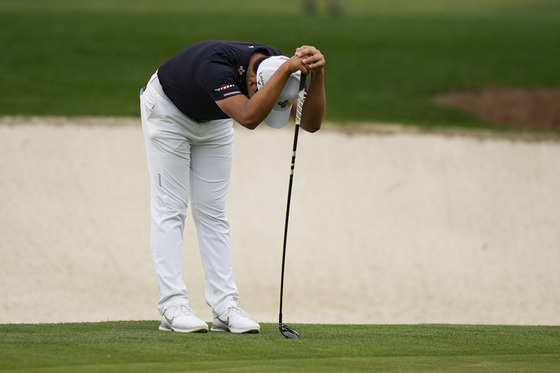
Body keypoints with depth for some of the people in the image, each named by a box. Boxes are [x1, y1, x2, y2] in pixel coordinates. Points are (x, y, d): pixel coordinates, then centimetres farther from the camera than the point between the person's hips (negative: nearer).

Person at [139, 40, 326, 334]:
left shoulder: (277, 63, -25)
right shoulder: (215, 65, -43)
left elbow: (311, 122, -29)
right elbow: (249, 117, -57)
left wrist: (317, 73, -44)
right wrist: (286, 69, -61)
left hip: (213, 121, 6)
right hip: (168, 110, -6)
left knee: (212, 211, 1)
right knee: (170, 208, -10)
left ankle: (224, 306, -3)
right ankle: (173, 307, -13)